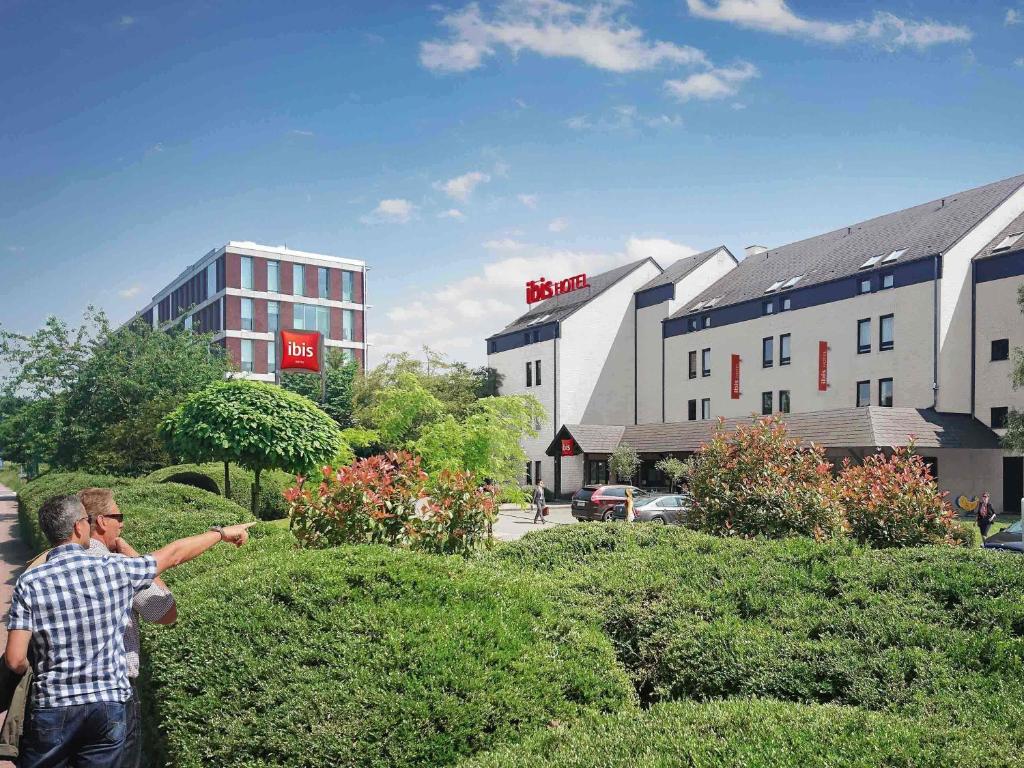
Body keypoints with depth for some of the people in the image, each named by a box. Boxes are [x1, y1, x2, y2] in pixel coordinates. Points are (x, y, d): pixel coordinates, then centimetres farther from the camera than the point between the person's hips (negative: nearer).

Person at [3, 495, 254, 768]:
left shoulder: (29, 583, -9)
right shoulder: (114, 570, -8)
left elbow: (15, 660, -10)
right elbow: (174, 554, 5)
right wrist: (221, 532, 19)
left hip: (51, 710, 0)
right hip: (108, 708, 0)